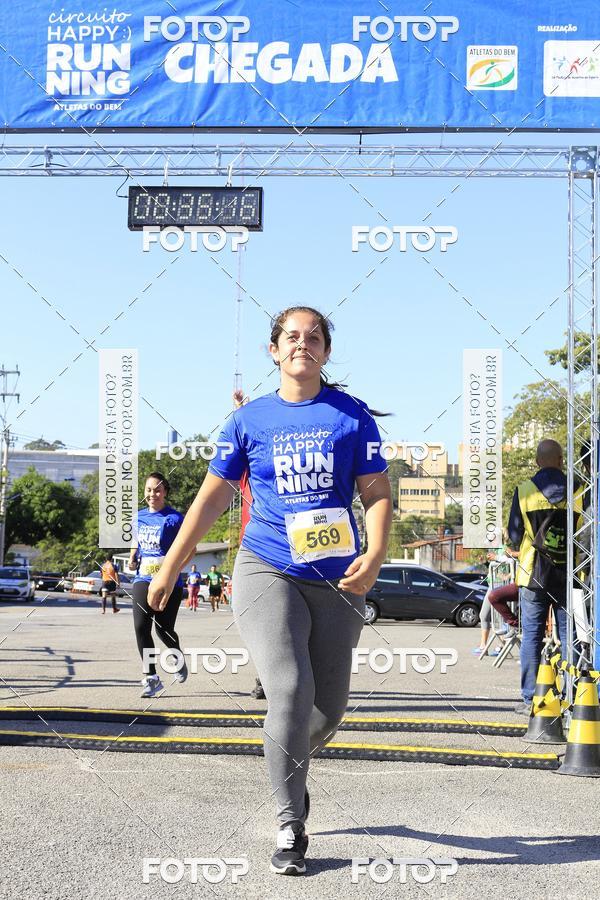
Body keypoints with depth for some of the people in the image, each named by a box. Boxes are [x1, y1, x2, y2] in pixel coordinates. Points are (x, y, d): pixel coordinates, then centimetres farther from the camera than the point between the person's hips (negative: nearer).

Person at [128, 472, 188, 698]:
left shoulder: (174, 518, -7)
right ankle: (151, 677, -2)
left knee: (163, 629, -1)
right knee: (141, 627, -10)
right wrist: (132, 558, 6)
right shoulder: (138, 517, 10)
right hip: (143, 579, 4)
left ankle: (179, 660, 32)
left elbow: (191, 548, -6)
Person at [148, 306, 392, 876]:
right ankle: (290, 829, -7)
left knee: (329, 709, 5)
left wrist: (374, 557, -15)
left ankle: (290, 768, 39)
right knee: (289, 689, -19)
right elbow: (213, 495, 12)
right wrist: (170, 567, 12)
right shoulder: (250, 419, 6)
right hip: (266, 570, -1)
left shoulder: (351, 416, 5)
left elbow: (376, 493, 3)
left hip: (336, 579, 1)